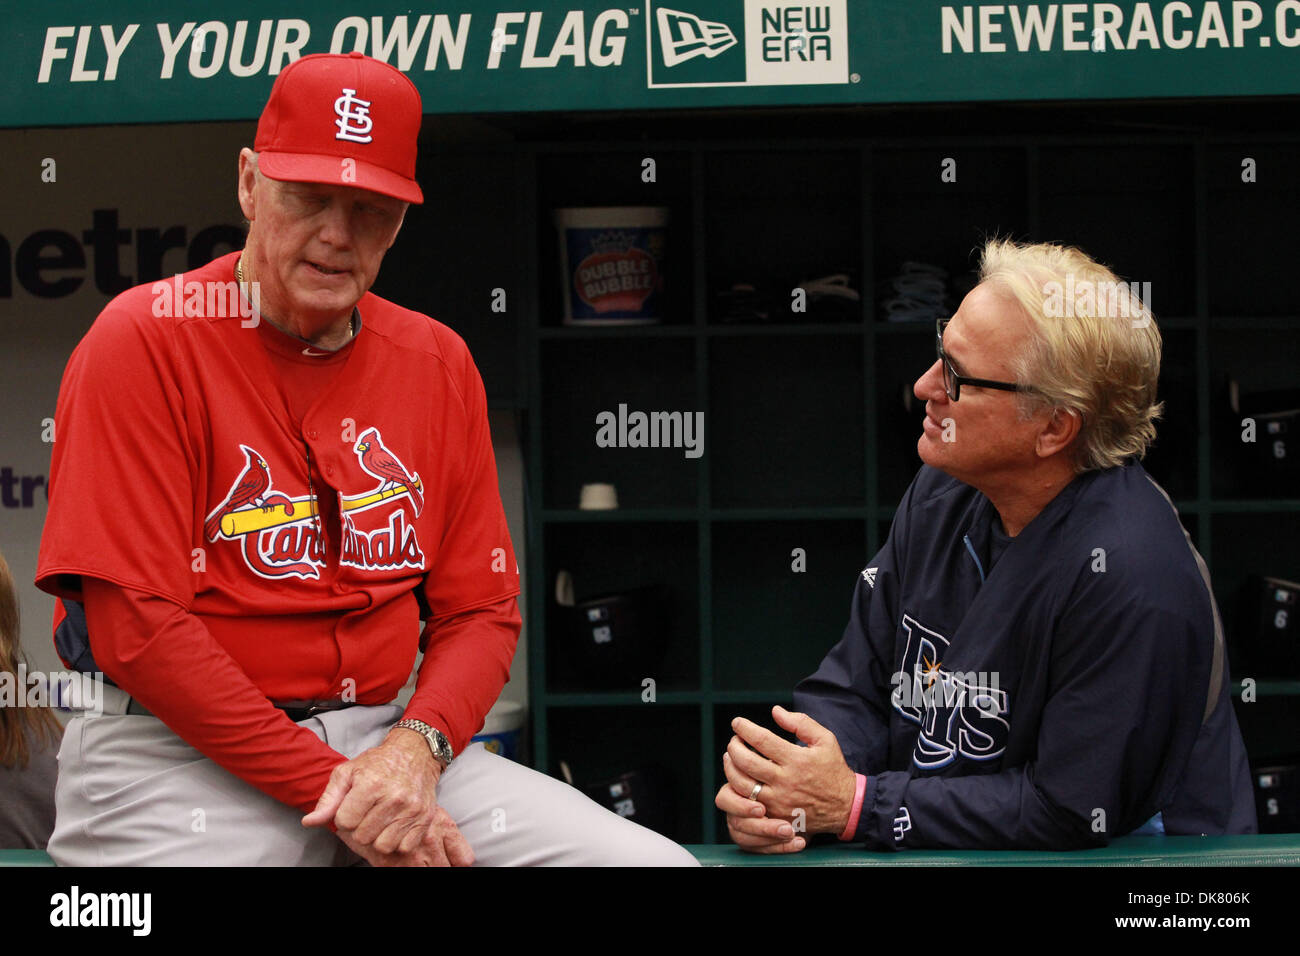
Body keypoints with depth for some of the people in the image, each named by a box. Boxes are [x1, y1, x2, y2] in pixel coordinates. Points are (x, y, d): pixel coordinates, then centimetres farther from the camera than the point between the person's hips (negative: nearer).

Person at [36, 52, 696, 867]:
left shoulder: (438, 363, 11)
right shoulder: (142, 341, -5)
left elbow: (482, 609, 11)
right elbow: (134, 627, -12)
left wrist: (418, 746, -10)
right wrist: (329, 786, -15)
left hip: (385, 736, 4)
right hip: (178, 750, -4)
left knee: (657, 863, -12)